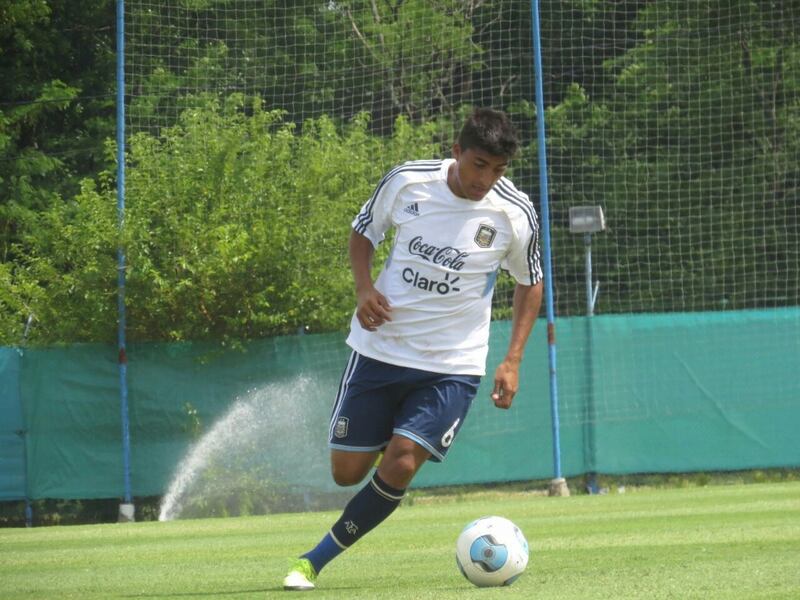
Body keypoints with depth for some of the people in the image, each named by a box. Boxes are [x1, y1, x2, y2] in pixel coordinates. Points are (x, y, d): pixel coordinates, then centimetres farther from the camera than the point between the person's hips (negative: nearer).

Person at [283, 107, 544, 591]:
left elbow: (531, 282, 6)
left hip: (452, 365, -1)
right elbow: (363, 232, 9)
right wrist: (364, 288, -11)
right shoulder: (406, 182, -10)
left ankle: (317, 560, -4)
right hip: (379, 348, 2)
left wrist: (513, 360, -3)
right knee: (347, 472, 4)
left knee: (400, 466, -18)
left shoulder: (515, 214, -11)